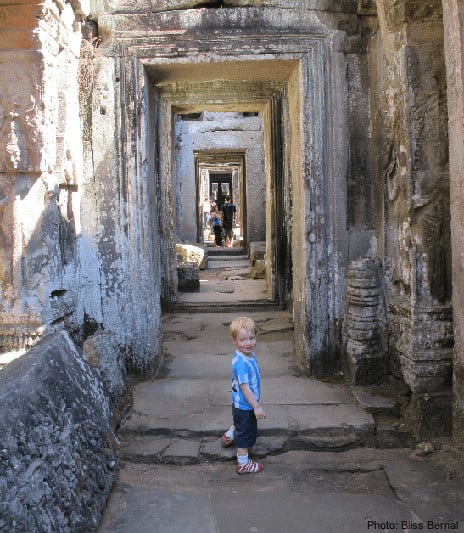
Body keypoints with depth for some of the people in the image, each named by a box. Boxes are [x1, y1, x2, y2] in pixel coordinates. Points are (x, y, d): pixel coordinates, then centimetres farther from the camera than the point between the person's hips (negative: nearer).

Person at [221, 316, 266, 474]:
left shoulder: (249, 354, -3)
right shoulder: (241, 363, -33)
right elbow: (244, 387, -31)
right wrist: (256, 406, -28)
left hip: (240, 403, 9)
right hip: (245, 405, -9)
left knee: (239, 424, 34)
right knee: (245, 433, 8)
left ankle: (228, 437, 60)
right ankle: (243, 464, 25)